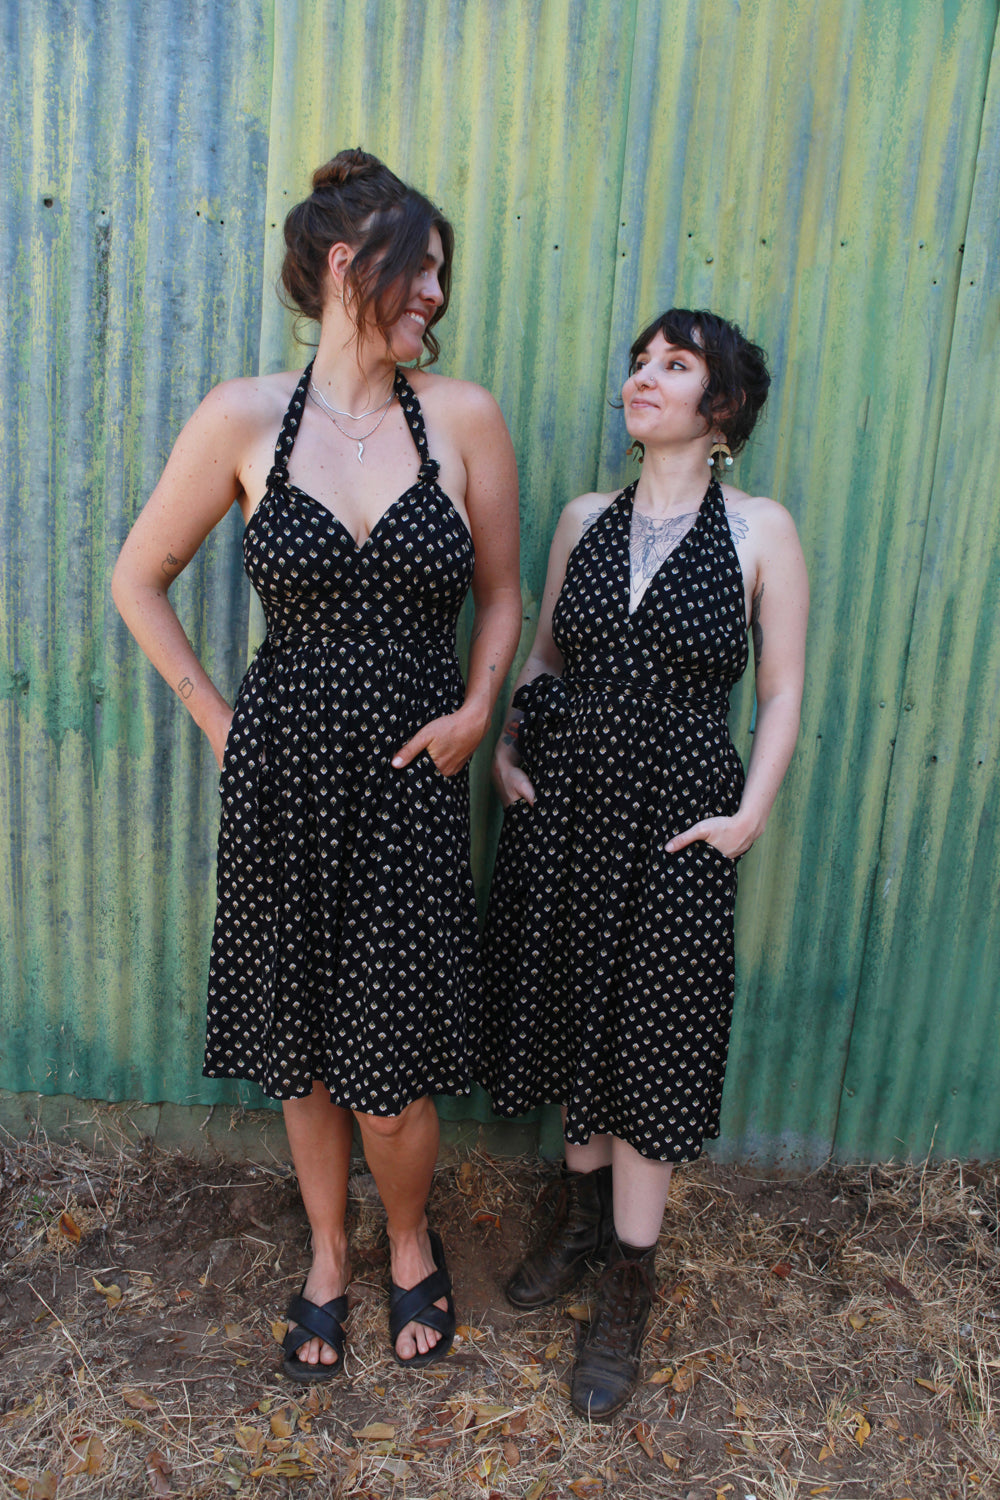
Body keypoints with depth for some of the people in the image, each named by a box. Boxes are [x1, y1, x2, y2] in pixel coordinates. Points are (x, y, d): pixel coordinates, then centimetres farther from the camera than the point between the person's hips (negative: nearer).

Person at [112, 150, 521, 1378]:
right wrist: (217, 719, 2)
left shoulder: (463, 417, -2)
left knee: (390, 1067, 6)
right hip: (283, 772, 1)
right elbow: (138, 580, 5)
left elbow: (500, 594, 9)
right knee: (301, 1047, 16)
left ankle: (409, 1245, 40)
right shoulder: (244, 418, -4)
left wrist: (476, 708, -6)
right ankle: (326, 1255, 44)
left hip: (409, 779, 0)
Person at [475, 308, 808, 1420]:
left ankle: (626, 1287, 26)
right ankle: (581, 1210, 42)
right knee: (572, 1012, 16)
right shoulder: (585, 520, 6)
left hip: (676, 822, -3)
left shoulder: (760, 530, -4)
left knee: (649, 1040, 5)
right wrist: (505, 749, 1)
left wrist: (749, 814, -9)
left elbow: (783, 691, -1)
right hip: (565, 802, 4)